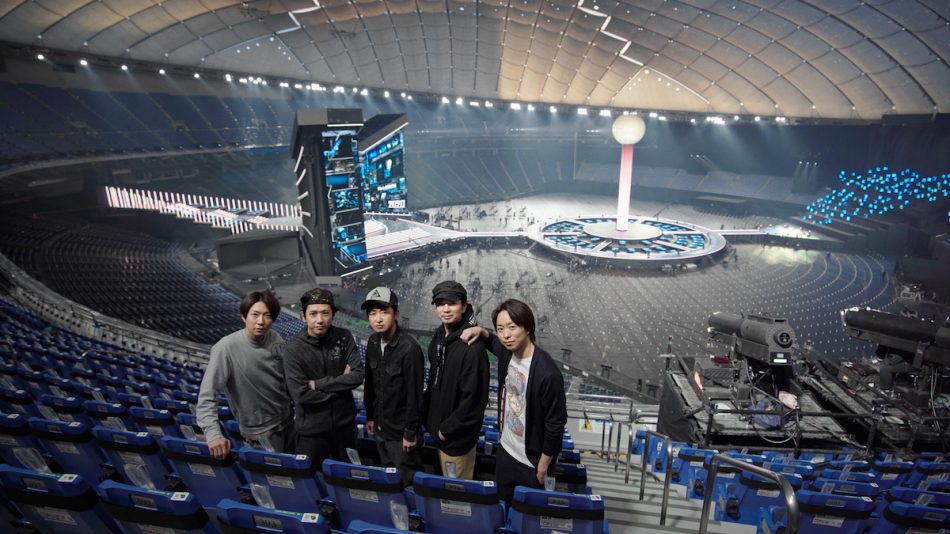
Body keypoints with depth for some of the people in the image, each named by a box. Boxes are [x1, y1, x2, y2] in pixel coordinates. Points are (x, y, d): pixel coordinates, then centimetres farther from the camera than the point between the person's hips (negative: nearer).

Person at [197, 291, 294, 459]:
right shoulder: (226, 348, -24)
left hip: (288, 420, 5)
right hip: (261, 430, -5)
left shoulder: (275, 339, -9)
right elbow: (206, 397, -24)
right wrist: (213, 434, -34)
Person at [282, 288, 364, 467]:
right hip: (311, 428, -2)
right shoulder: (292, 348, -15)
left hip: (345, 423, 3)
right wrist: (341, 384, -14)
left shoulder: (344, 337, -7)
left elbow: (358, 375, -13)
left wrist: (319, 384, -17)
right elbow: (301, 394, -20)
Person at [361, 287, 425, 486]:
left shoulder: (409, 348, -24)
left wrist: (410, 432, -15)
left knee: (405, 481, 7)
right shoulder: (373, 342, -1)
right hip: (380, 426, 7)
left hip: (400, 430, -6)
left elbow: (415, 395, -19)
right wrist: (370, 416, 12)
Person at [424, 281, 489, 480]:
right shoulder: (439, 335, 1)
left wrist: (448, 429, -15)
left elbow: (474, 397, -23)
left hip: (457, 436, -8)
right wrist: (429, 417, 11)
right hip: (439, 428, 8)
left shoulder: (472, 346, -26)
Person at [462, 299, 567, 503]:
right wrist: (481, 332, -5)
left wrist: (543, 467, -12)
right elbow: (495, 342, 17)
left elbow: (556, 425, -21)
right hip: (505, 451, 6)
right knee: (502, 506, 23)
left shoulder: (547, 373, -30)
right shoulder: (507, 352, -9)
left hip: (531, 462, -6)